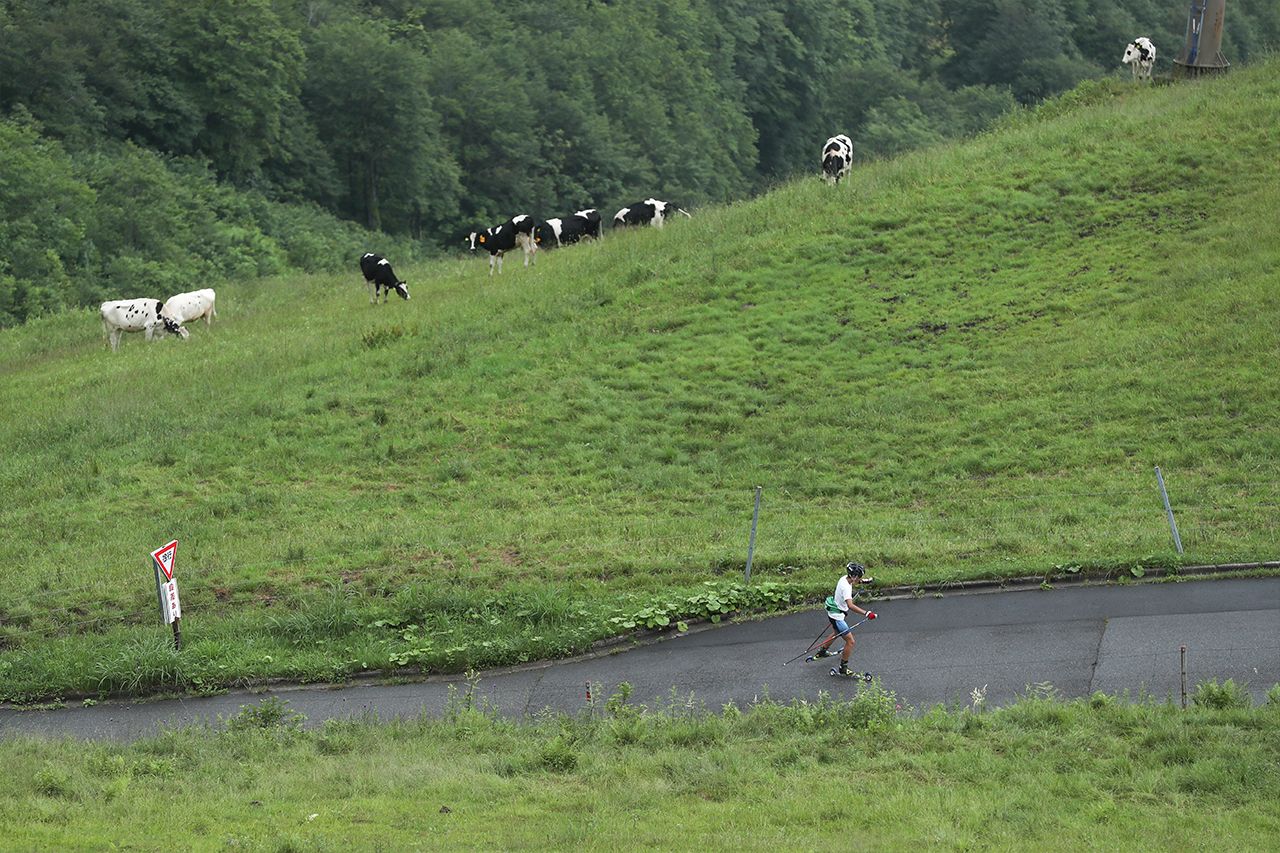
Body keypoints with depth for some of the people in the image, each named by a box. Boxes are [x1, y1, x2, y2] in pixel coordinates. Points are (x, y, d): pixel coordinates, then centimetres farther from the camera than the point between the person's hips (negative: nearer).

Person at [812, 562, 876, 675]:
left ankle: (822, 651, 57)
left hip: (834, 612, 10)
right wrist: (866, 613, -53)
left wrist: (863, 581, 12)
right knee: (850, 641, -7)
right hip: (837, 616, -10)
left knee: (837, 633, 35)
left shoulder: (845, 578, -5)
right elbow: (850, 605, -47)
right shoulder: (846, 587, -33)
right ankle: (843, 668, 2)